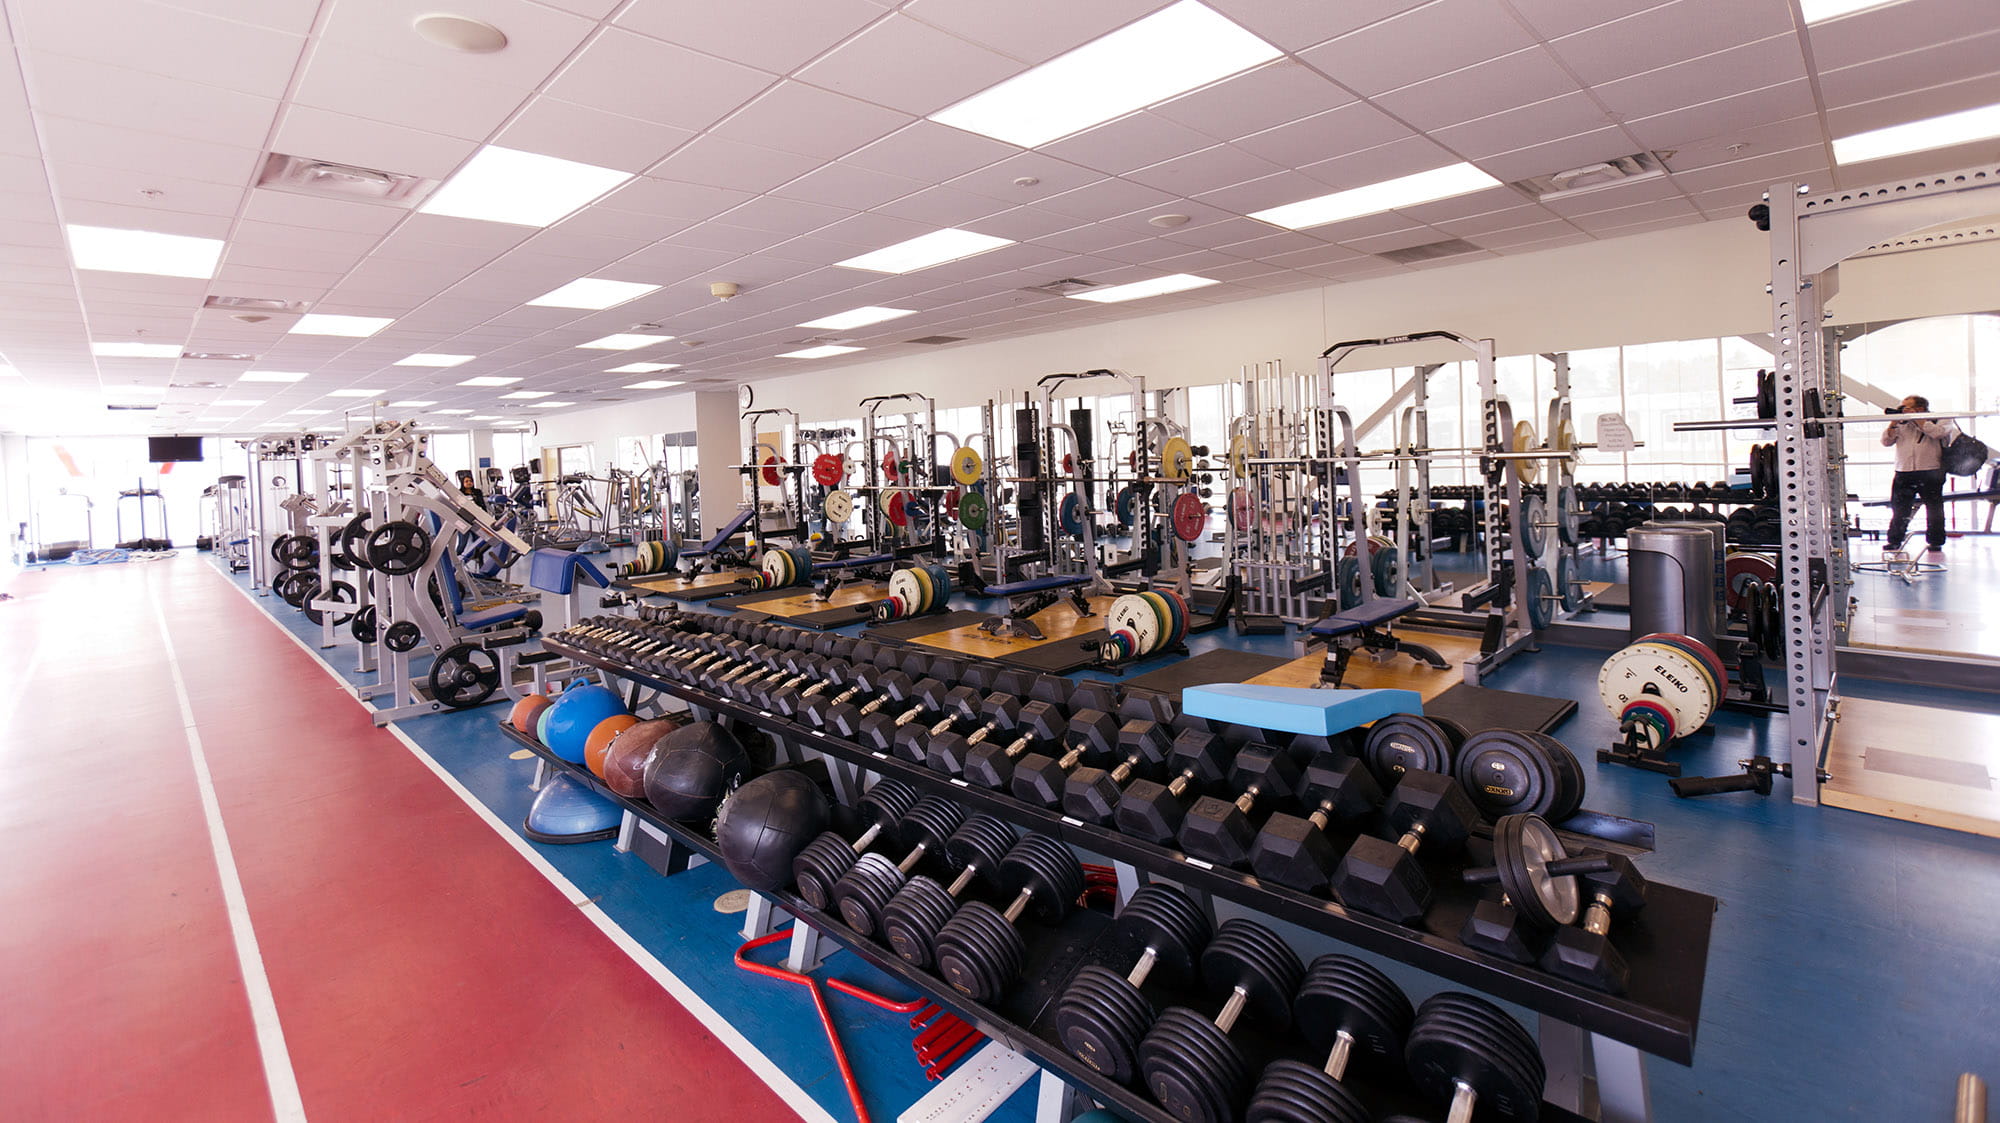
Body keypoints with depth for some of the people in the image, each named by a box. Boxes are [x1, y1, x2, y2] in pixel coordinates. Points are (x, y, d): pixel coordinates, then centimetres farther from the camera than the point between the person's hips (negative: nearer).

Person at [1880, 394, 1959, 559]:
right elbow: (1886, 441, 7)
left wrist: (1917, 418, -8)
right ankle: (1894, 542, 10)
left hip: (1930, 473, -2)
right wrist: (1894, 422, 0)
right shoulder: (1901, 424, 14)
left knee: (1934, 510, 2)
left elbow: (1937, 432, -13)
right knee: (1899, 510, 3)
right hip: (1903, 473, 2)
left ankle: (1936, 544, 10)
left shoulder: (1941, 420, 6)